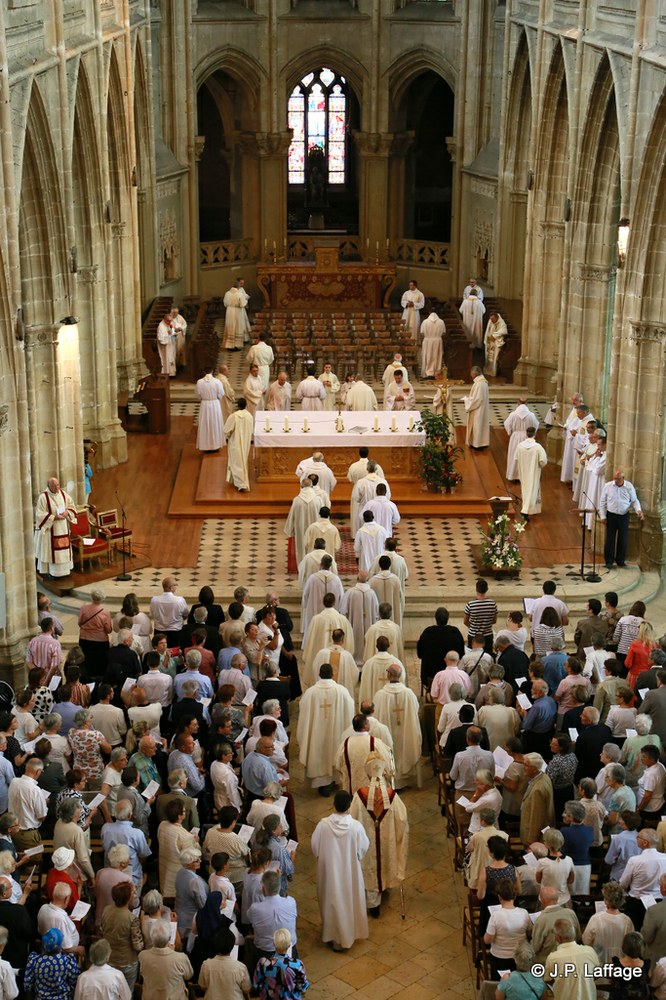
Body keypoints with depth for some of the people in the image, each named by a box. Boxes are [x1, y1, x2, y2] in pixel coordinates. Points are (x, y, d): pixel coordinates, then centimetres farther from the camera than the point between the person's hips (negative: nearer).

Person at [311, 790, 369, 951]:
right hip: (350, 871, -1)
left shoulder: (323, 825, -22)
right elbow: (364, 848, -8)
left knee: (332, 900, 20)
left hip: (328, 870, 1)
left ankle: (334, 935, 35)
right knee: (350, 900, 21)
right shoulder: (356, 826, -24)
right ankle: (350, 933, 38)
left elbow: (314, 846, -7)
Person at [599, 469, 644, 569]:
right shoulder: (608, 486, -5)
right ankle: (609, 561, 14)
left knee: (623, 539, 8)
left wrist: (638, 510, -15)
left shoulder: (629, 486, -4)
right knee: (610, 539, 3)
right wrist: (603, 516, -3)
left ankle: (620, 560, 24)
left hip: (624, 516, 1)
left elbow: (634, 501, 4)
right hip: (611, 516, -1)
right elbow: (602, 502, 1)